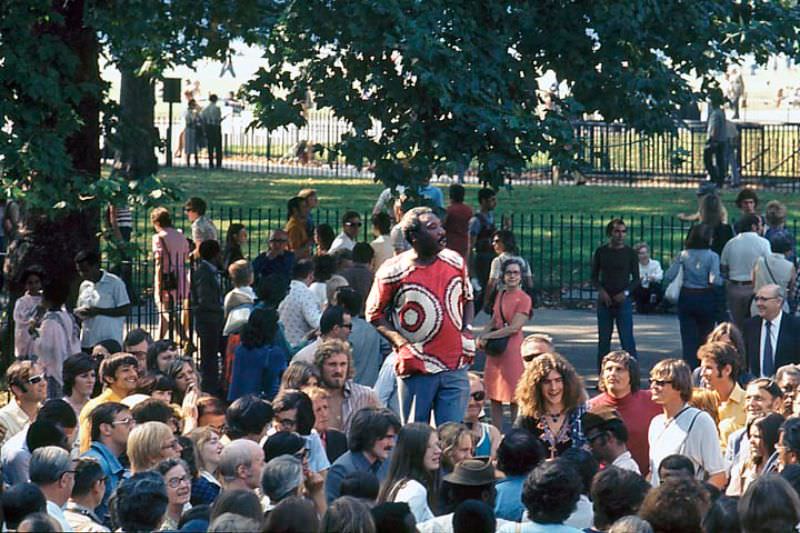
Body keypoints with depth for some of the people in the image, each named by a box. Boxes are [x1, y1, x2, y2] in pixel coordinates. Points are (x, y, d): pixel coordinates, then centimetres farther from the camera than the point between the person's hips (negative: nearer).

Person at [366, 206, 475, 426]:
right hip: (417, 368, -3)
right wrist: (400, 342, -12)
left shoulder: (455, 261, 6)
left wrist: (467, 332, 4)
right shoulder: (393, 271, -8)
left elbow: (467, 299, 21)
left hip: (455, 367, 3)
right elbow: (374, 313, 1)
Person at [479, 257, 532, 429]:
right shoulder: (501, 294, 12)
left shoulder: (524, 299, -9)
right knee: (495, 398, 10)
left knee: (514, 400, -2)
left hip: (512, 349, -7)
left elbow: (514, 328, -15)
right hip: (495, 350, 7)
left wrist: (487, 337, -11)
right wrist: (482, 338, 0)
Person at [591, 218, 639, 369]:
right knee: (603, 339, 5)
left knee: (627, 338, -7)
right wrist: (601, 290, -9)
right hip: (604, 300, 2)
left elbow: (636, 278, 4)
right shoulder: (601, 252, 6)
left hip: (623, 300, -2)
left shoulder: (630, 253, 2)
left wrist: (626, 292, -13)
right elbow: (594, 276, 10)